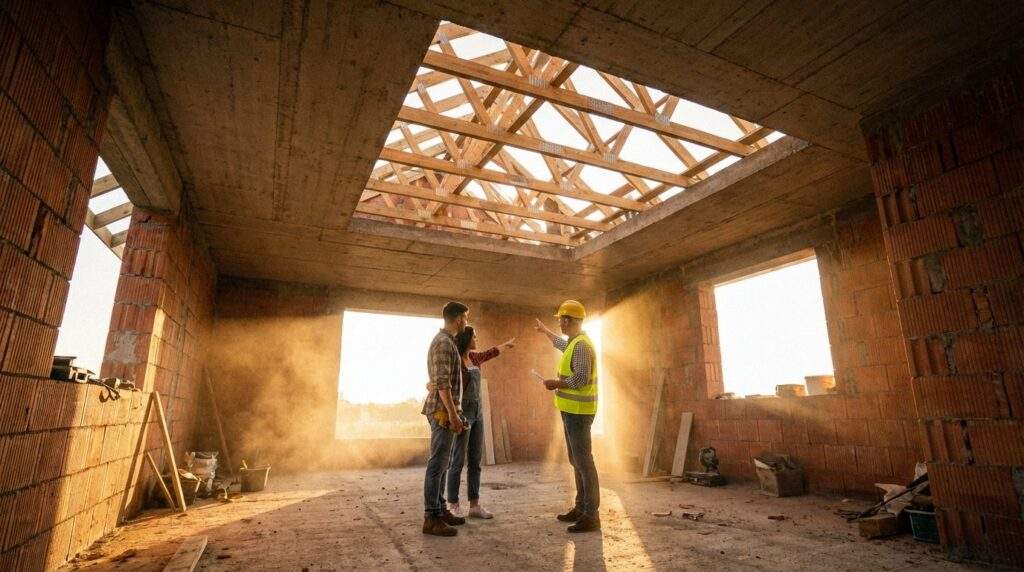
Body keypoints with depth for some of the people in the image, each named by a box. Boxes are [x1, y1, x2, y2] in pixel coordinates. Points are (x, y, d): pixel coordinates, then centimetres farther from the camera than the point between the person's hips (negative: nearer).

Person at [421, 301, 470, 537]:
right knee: (437, 464, -5)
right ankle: (431, 518, 2)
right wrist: (453, 413, -22)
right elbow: (442, 382, -23)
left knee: (442, 463, 15)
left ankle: (440, 510, 24)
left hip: (443, 410, 10)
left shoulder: (445, 340, 16)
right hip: (443, 410, -10)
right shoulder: (444, 343, -16)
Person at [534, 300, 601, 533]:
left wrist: (556, 383, -12)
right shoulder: (574, 343, 13)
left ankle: (591, 516, -1)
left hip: (577, 412, -10)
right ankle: (581, 508, 24)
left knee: (583, 461, -7)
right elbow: (561, 343, 38)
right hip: (572, 410, 10)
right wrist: (545, 331, 52)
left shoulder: (581, 345, -17)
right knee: (576, 460, 15)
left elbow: (581, 379, -25)